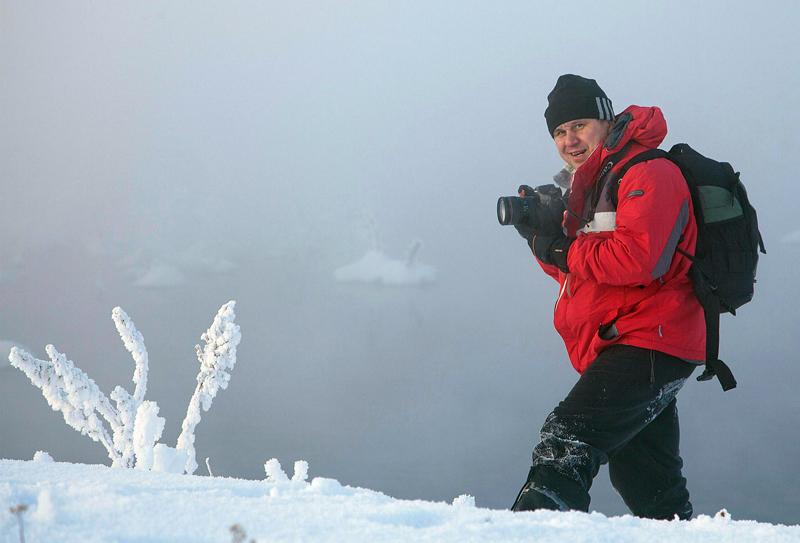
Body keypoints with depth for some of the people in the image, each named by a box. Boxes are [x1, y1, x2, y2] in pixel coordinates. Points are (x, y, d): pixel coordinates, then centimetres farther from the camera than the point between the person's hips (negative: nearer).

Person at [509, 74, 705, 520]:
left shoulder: (648, 173, -11)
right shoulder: (590, 184, 20)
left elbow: (635, 259, -25)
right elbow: (579, 270, 19)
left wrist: (562, 250, -15)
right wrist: (545, 236, 0)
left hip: (648, 347, -11)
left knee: (566, 441, -22)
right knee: (653, 492, 16)